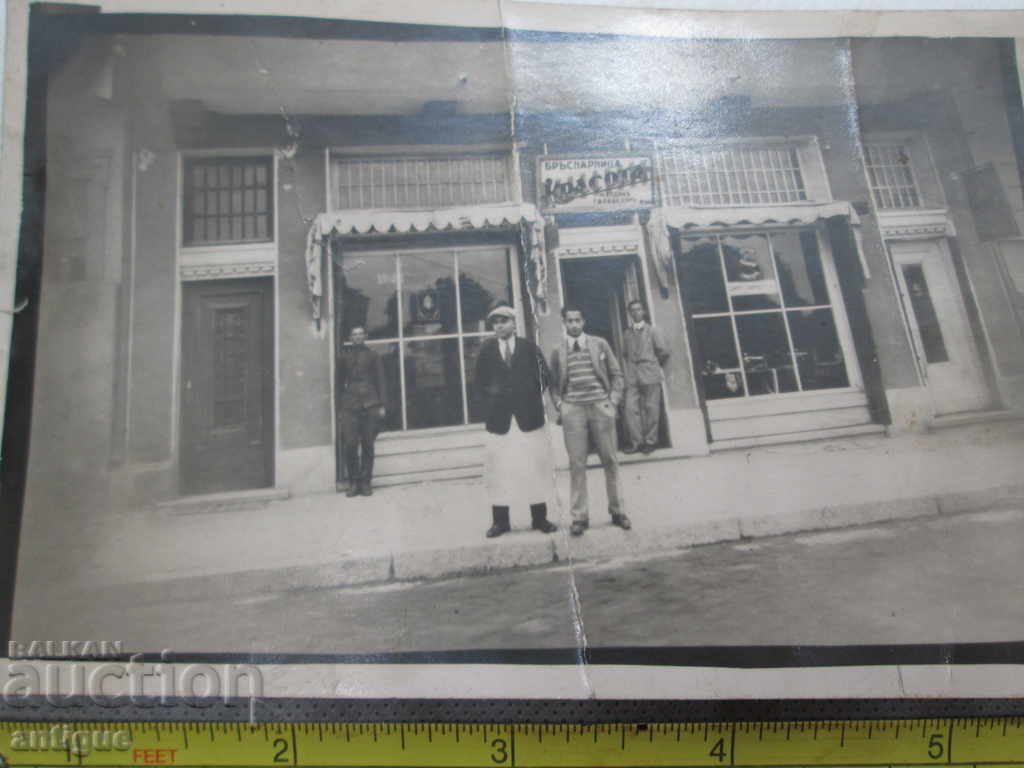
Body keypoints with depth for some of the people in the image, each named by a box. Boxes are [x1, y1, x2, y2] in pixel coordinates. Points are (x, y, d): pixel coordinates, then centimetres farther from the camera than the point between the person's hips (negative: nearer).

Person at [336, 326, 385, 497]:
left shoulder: (372, 355, 12)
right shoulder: (344, 356, 13)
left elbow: (380, 380, 9)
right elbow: (340, 382, 13)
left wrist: (381, 405, 1)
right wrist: (339, 406, 6)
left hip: (370, 404, 0)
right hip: (349, 405, 0)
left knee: (368, 445, 1)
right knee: (349, 445, -8)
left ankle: (366, 483, 7)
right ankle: (353, 483, 2)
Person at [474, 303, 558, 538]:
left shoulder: (529, 347, 4)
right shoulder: (487, 349, 5)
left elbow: (545, 376, 4)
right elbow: (480, 381, 9)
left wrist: (532, 396, -3)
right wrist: (491, 401, 1)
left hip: (529, 415, 0)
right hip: (499, 417, 1)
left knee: (535, 467, 5)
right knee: (499, 469, 2)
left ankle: (539, 518, 15)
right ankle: (500, 521, 12)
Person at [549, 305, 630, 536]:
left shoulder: (599, 344, 7)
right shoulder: (557, 351, 6)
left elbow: (616, 374, 9)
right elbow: (554, 384, 11)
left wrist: (613, 400, -1)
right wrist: (559, 405, -3)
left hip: (601, 406, 1)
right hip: (572, 410, -1)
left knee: (610, 460, 6)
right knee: (577, 464, 0)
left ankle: (616, 510, 19)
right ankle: (579, 516, 8)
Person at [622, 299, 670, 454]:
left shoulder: (652, 330, 7)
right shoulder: (627, 333, 14)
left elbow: (663, 352, 6)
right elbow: (624, 355, 14)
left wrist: (656, 366, 11)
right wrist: (626, 373, 5)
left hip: (650, 376, -2)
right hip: (632, 377, 2)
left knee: (651, 408, -1)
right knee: (631, 408, -7)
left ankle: (650, 441, 8)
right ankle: (636, 441, 1)